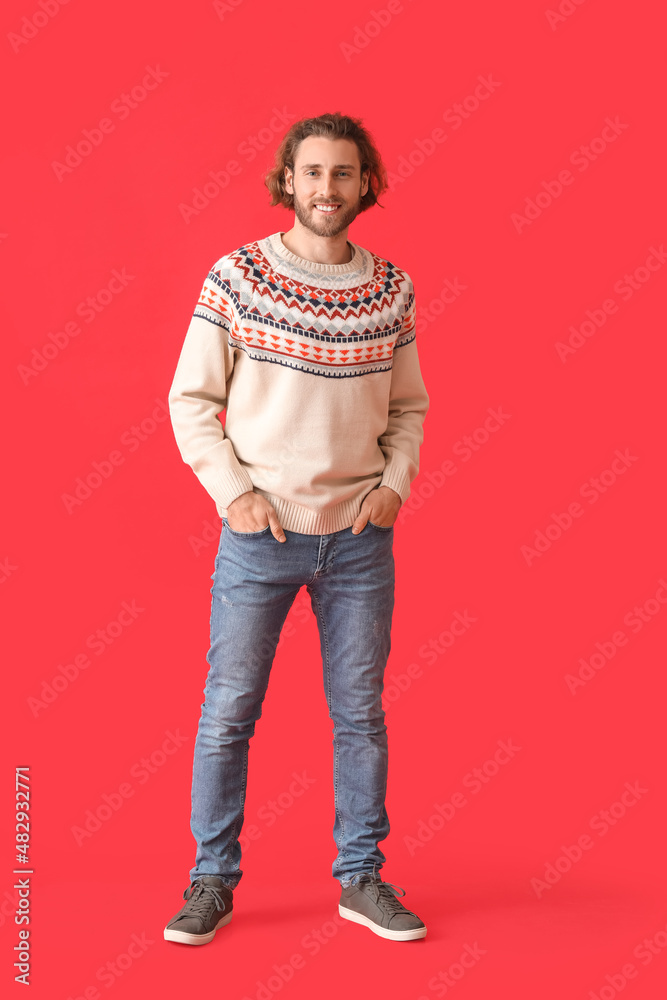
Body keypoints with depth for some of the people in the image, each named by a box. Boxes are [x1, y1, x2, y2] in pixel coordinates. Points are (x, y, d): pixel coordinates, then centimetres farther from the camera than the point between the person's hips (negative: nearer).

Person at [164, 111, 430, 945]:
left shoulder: (391, 288, 4)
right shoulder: (236, 276, -4)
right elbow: (191, 399, -1)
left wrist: (395, 484, -1)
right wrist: (234, 493, -10)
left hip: (361, 536, 3)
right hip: (260, 535, -2)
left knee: (360, 714, 10)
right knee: (227, 714, 4)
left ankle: (361, 877, 26)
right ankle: (212, 881, 21)